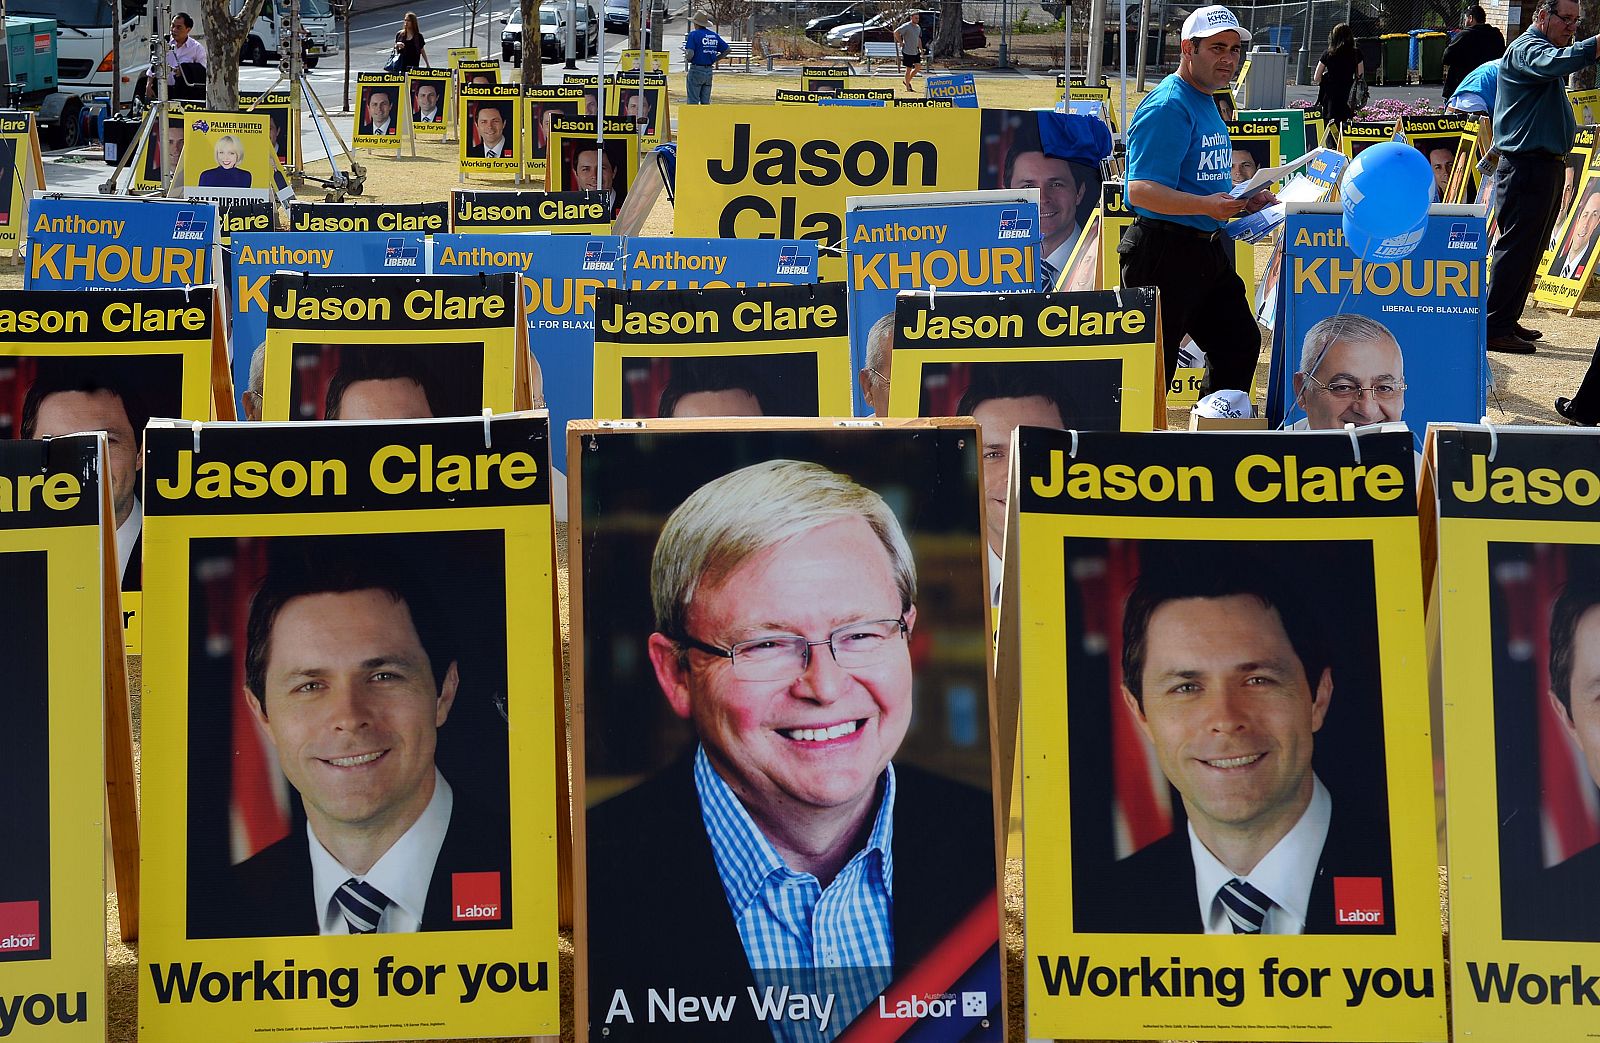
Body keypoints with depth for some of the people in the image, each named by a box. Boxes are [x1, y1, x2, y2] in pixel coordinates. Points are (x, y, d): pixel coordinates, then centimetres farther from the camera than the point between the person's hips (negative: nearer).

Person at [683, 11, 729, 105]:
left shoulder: (693, 34, -10)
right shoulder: (714, 35, 8)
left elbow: (690, 54, -20)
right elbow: (727, 50, 11)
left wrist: (687, 59, 2)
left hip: (696, 70, -6)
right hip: (709, 70, 6)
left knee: (693, 101, -2)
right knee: (706, 102, 10)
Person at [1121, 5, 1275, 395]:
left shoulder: (1207, 103, 17)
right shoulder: (1168, 106, -15)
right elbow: (1142, 191, -25)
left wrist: (1244, 202, 13)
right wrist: (1206, 206, -35)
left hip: (1210, 252, 10)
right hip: (1167, 254, -10)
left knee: (1240, 344, 12)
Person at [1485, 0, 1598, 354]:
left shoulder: (1547, 47, 22)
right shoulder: (1526, 49, -13)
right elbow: (1552, 63, -35)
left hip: (1546, 164, 10)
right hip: (1526, 164, -10)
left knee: (1530, 248, 14)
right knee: (1517, 247, -10)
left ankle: (1508, 321, 21)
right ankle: (1496, 328, -8)